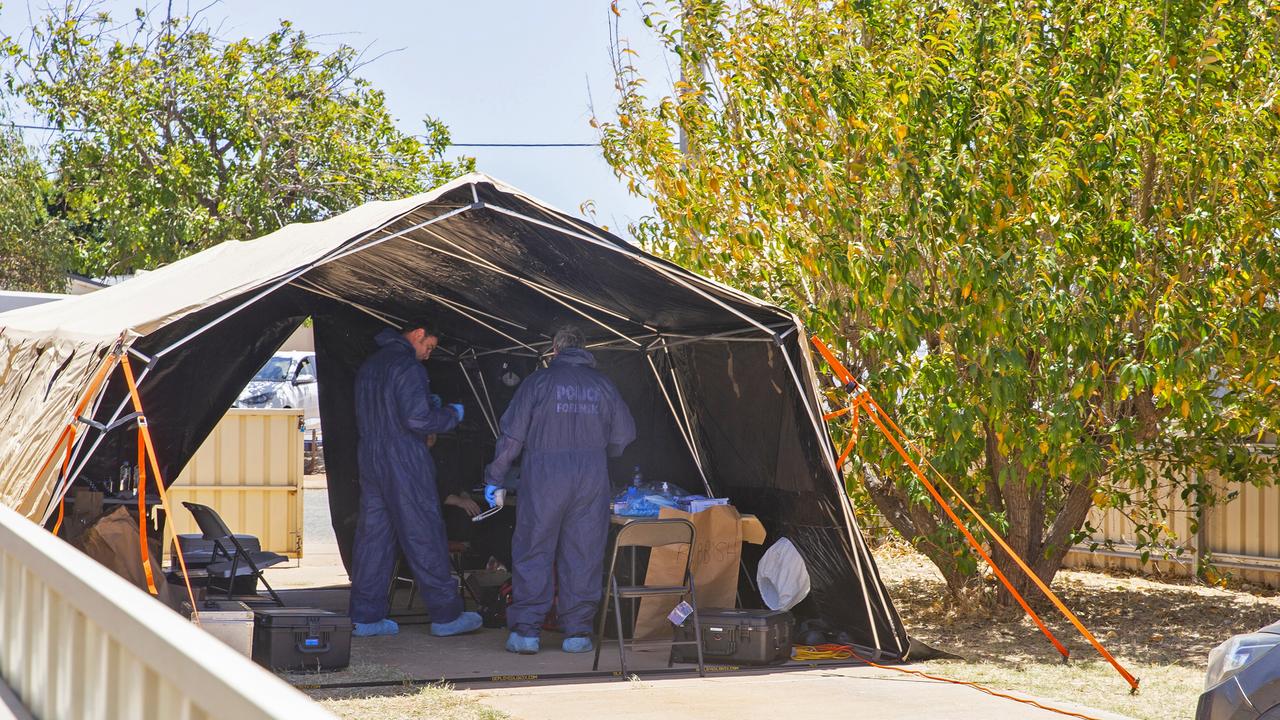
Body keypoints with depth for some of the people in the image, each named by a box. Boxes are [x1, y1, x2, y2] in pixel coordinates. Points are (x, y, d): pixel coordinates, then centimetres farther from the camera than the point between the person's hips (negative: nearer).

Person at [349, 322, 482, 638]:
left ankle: (366, 616, 9)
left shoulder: (369, 365, 16)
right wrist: (451, 414, -4)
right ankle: (446, 615, 4)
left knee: (373, 537, 9)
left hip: (370, 459, 8)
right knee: (425, 538, -2)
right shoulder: (408, 367, -13)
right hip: (404, 464, -8)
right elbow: (417, 419, -21)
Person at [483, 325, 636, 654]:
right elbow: (624, 435, 14)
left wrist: (494, 479, 6)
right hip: (591, 479, 2)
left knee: (533, 553, 3)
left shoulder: (539, 381, 1)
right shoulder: (603, 385, 9)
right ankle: (577, 632, 8)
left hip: (543, 478, -2)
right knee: (583, 556, 7)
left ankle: (525, 630, 1)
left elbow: (512, 435, -1)